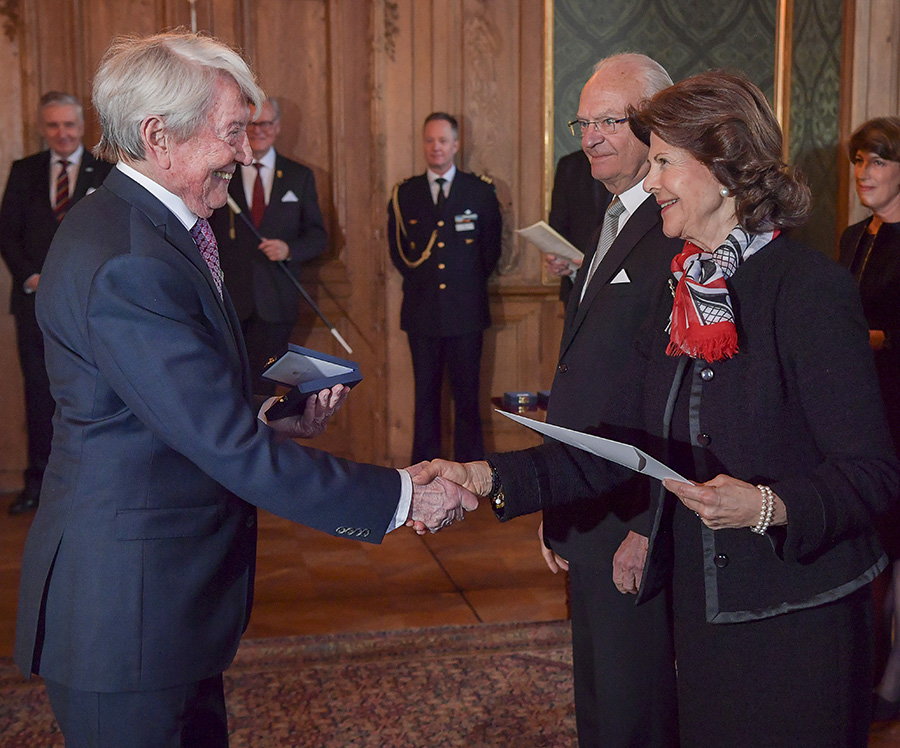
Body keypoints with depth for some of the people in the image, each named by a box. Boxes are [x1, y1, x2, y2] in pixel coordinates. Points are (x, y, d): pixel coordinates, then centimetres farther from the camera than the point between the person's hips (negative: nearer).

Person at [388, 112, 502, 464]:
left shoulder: (481, 191, 5)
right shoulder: (404, 193, 9)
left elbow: (491, 249, 10)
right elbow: (397, 250, 15)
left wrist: (470, 283, 8)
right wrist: (420, 280, 10)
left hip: (466, 309, -1)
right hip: (421, 311, 1)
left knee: (467, 396, 2)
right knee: (425, 395, 7)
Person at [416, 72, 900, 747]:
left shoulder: (812, 288, -16)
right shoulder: (684, 291, 7)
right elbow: (619, 446, 3)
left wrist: (768, 507, -32)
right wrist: (488, 478, -6)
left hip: (796, 621, -6)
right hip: (701, 608, 7)